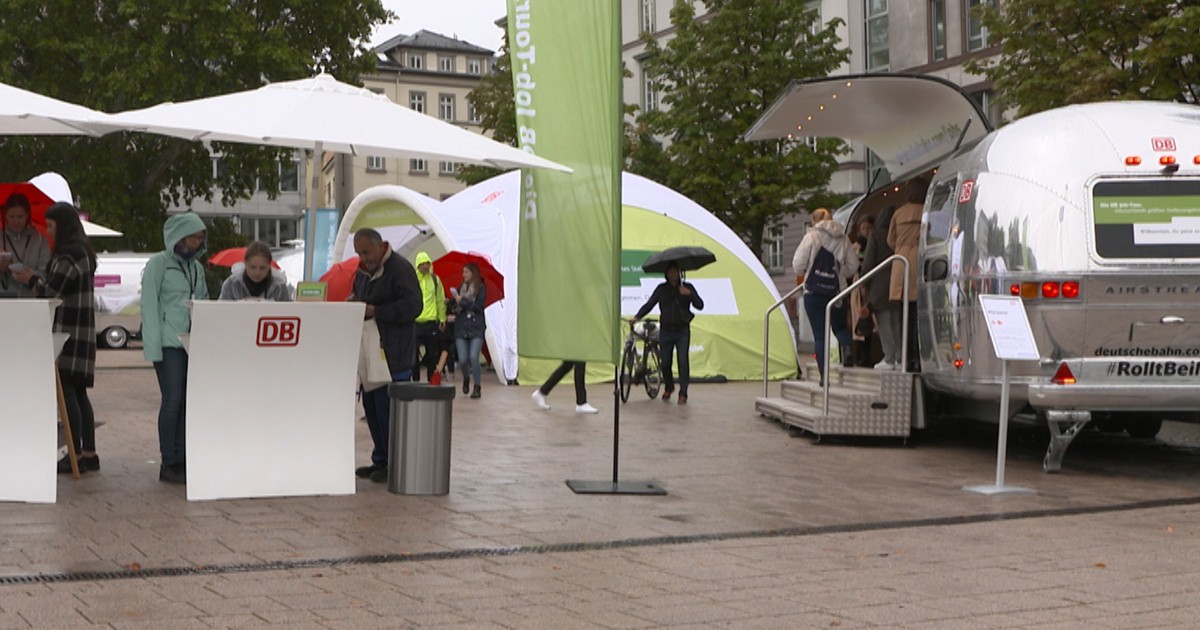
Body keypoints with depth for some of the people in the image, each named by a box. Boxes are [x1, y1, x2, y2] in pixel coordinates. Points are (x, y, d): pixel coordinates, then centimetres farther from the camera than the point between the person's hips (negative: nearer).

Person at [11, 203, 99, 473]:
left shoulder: (69, 255, -14)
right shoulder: (82, 252, 17)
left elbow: (51, 292, -16)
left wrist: (31, 280, 2)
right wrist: (36, 279, 15)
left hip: (68, 330, -10)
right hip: (80, 330, 10)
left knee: (66, 391, -7)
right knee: (78, 392, 11)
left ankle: (76, 455, -6)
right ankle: (89, 453, 13)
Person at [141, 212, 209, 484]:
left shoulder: (196, 267, 17)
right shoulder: (158, 264, -3)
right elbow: (149, 306, -8)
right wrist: (153, 347, -14)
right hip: (168, 344, -6)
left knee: (188, 401, 5)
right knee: (173, 400, -9)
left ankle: (182, 459, 11)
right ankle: (168, 464, -2)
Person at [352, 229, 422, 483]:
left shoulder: (400, 268, -12)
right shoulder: (364, 270, 15)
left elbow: (412, 306, -21)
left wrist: (375, 311, -22)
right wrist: (354, 300, 6)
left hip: (394, 354, -9)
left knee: (388, 407, -8)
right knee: (371, 405, 11)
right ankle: (381, 461, 20)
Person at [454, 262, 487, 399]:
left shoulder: (481, 288, 1)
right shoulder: (460, 288, 13)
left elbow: (480, 306, -9)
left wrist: (463, 301, -11)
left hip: (476, 328, -3)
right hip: (461, 328, 3)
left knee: (473, 357, -15)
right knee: (462, 360, -4)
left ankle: (477, 387, -1)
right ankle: (466, 378, 28)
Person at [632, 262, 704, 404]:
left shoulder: (687, 287, 4)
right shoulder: (662, 289, 7)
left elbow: (700, 306, -4)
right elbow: (649, 304, 4)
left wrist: (689, 294, -20)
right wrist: (637, 316, -10)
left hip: (682, 330, -1)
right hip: (666, 330, 1)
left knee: (683, 361, -11)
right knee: (665, 362, 4)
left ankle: (683, 393, -5)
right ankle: (668, 388, 29)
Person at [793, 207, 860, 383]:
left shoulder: (811, 237, -4)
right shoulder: (843, 239, 8)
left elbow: (798, 264, -7)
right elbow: (853, 265, 8)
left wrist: (803, 273, 14)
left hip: (814, 291, -3)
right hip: (837, 291, 3)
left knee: (819, 334, 0)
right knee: (840, 327, 18)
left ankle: (824, 375, -2)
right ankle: (848, 347, -15)